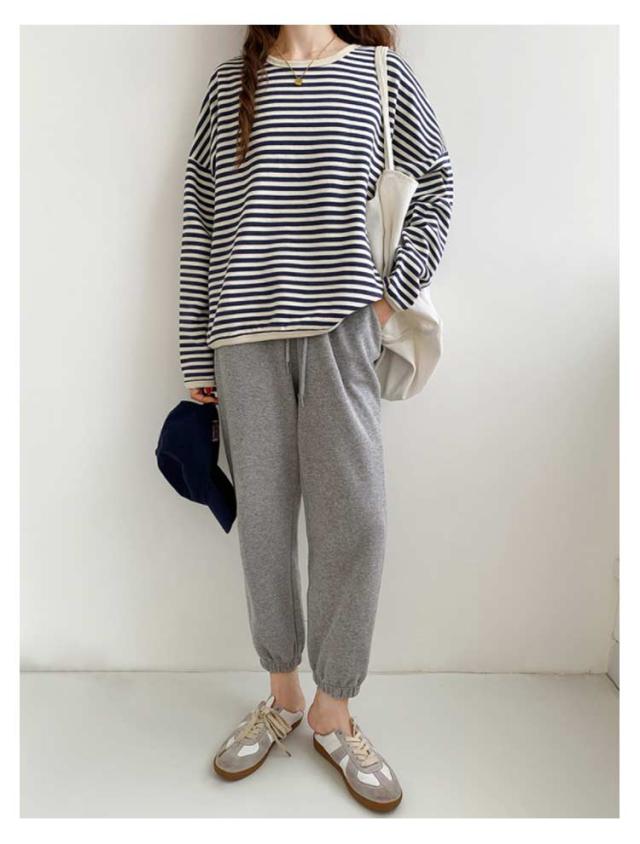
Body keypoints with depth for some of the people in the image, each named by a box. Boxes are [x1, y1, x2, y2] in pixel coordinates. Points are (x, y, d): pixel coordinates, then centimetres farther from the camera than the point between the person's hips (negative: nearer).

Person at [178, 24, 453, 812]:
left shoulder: (383, 73, 11)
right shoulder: (228, 83, 13)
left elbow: (435, 182, 18)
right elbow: (199, 223, 8)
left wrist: (397, 289, 3)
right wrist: (197, 355, 4)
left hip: (342, 324, 0)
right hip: (245, 330, 1)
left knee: (355, 517, -5)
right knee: (263, 516, 4)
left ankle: (332, 710, 16)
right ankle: (282, 696, 24)